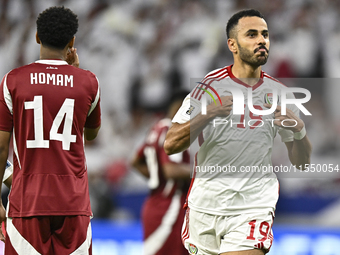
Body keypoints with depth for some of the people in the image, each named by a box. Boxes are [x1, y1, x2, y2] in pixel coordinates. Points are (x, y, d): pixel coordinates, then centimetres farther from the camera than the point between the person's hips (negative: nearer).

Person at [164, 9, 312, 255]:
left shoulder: (280, 93, 5)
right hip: (204, 205, 0)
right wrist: (207, 113, -20)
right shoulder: (210, 86, -2)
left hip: (253, 209, 0)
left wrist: (299, 131, -11)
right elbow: (170, 145, -8)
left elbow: (301, 162, 9)